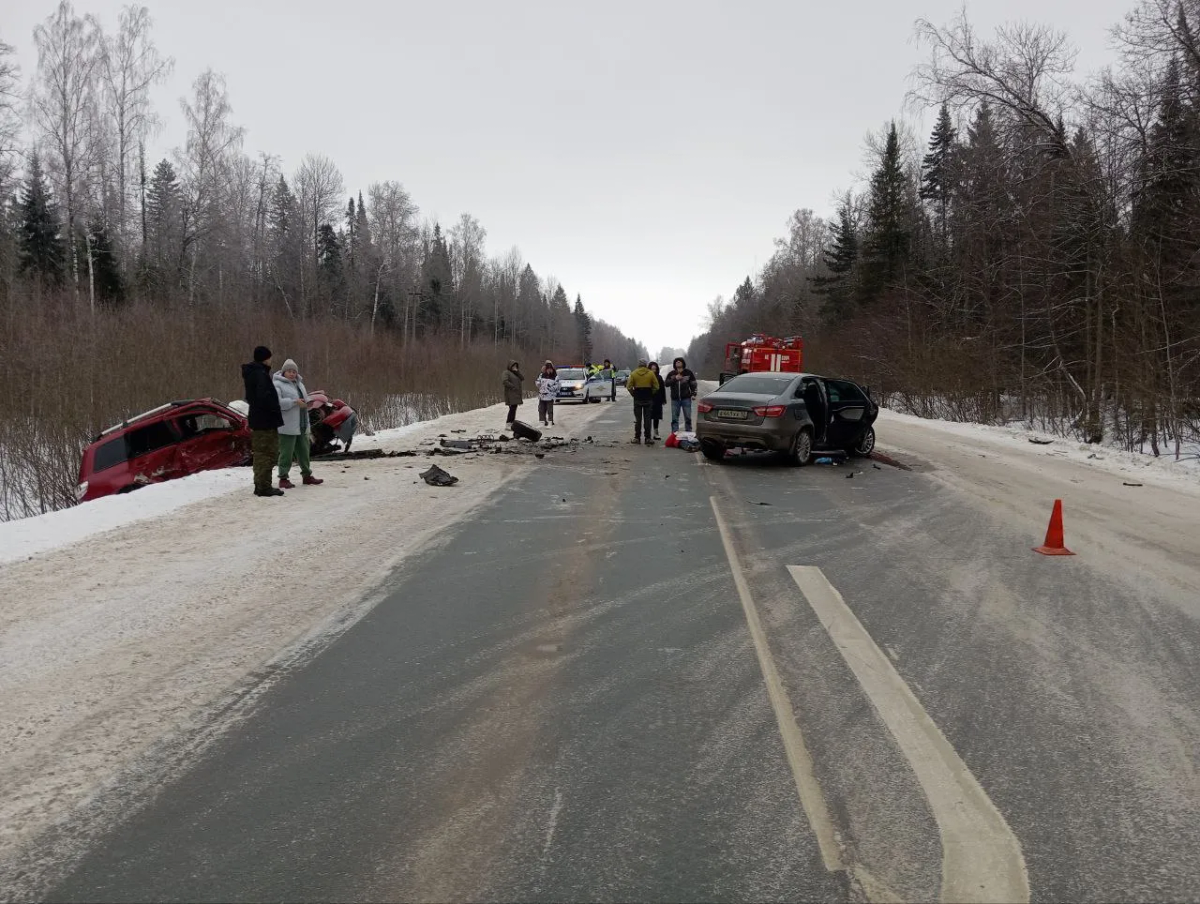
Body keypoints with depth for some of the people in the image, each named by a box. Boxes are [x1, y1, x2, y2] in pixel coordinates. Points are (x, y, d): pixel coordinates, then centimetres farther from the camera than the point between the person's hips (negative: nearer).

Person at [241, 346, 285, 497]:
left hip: (256, 419, 10)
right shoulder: (261, 374, -16)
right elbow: (264, 396, -27)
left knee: (260, 453, 15)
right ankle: (264, 486, -6)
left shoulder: (251, 373, 15)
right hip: (266, 421, -10)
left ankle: (260, 485, 21)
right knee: (268, 453, -6)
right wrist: (275, 410, -16)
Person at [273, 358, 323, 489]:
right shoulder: (277, 385, -9)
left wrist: (307, 403, 5)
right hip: (287, 427, -8)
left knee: (303, 451, 16)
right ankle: (283, 479, 4)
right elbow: (276, 402, -22)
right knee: (286, 453, -4)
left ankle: (307, 476, 26)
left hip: (302, 426, 8)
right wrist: (294, 402, -23)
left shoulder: (299, 384, 17)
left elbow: (305, 399, 27)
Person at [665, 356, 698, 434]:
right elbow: (666, 383, -3)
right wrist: (675, 379, -14)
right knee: (674, 418, 1)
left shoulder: (688, 373, 5)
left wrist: (693, 394, -4)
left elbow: (693, 384, 7)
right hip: (675, 399, 1)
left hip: (686, 398, -1)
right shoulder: (671, 374, 9)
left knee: (688, 418, 2)